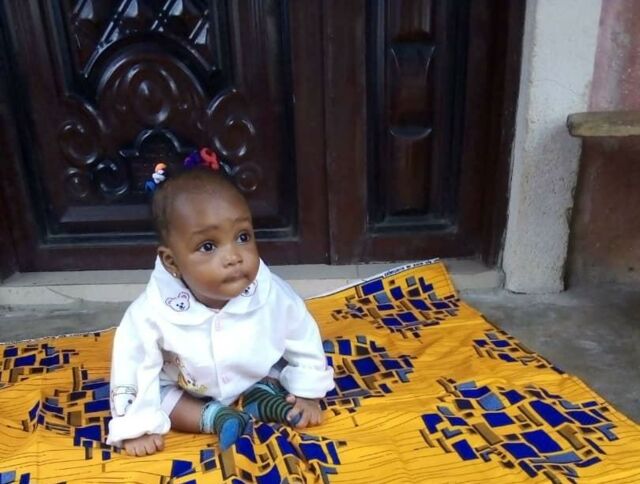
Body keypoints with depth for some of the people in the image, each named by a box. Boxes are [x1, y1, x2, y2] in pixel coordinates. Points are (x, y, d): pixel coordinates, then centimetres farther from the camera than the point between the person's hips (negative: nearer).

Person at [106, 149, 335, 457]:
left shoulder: (273, 295, -29)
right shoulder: (154, 312, -34)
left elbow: (303, 339, -12)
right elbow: (132, 367, -21)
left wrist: (308, 395, -6)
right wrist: (137, 428, -17)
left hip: (259, 377, 1)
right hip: (186, 391, 0)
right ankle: (215, 417, -14)